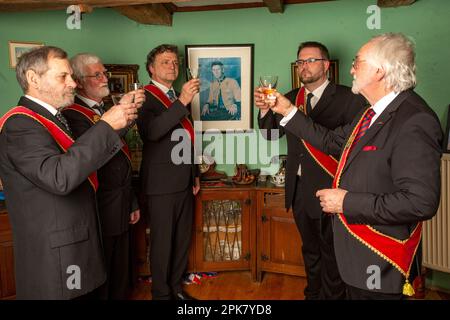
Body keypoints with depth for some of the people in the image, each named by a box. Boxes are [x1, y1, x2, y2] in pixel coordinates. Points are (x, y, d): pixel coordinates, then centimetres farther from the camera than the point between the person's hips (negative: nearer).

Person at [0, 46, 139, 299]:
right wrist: (106, 125, -26)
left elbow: (81, 161, 14)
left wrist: (119, 121, 6)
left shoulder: (53, 119, 15)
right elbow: (58, 177, -31)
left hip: (78, 245, 9)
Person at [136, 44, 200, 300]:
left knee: (183, 238, 15)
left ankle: (176, 287, 31)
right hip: (162, 182, -7)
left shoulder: (180, 97, 15)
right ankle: (161, 293, 20)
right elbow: (151, 132, -29)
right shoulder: (144, 97, -9)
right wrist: (182, 102, -34)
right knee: (162, 241, 2)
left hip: (184, 181, 8)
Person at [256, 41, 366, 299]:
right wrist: (265, 110, -11)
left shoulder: (348, 99, -10)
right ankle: (313, 294, 41)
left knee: (331, 252, 10)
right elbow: (271, 134, 7)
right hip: (299, 189, 6)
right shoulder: (291, 98, 8)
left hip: (329, 191, -5)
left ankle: (332, 295, 31)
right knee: (310, 249, 23)